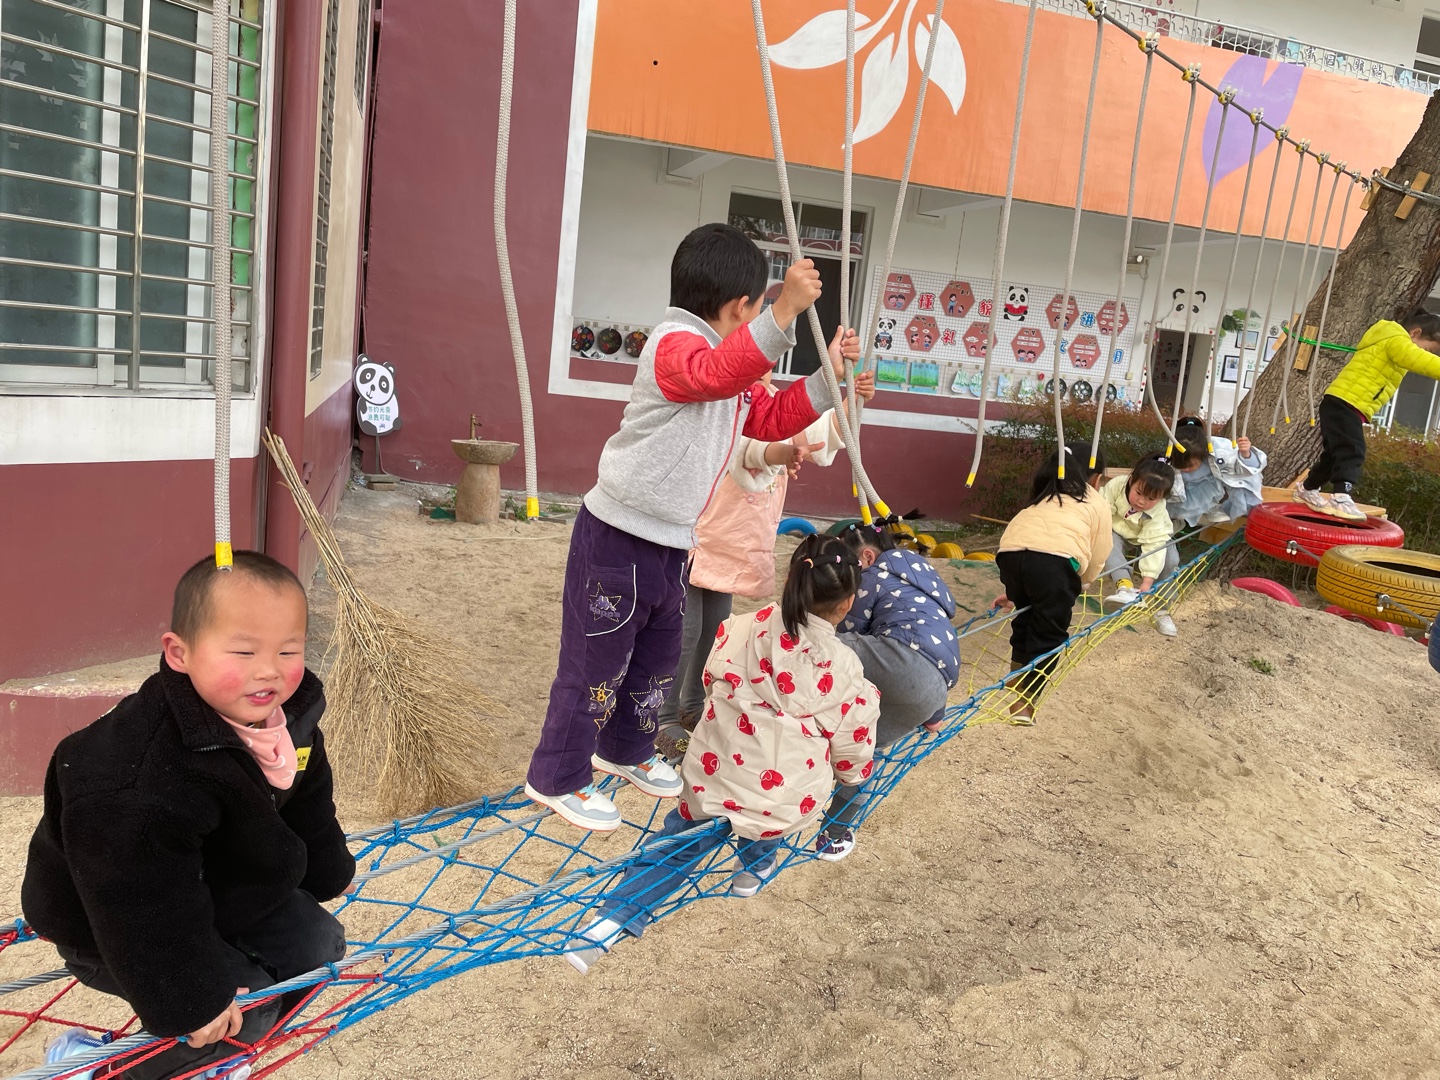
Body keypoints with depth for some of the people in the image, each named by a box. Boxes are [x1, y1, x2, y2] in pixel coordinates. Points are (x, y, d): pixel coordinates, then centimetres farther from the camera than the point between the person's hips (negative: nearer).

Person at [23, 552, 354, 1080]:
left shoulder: (292, 712, -14)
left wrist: (328, 874, 18)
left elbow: (308, 801, 5)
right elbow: (141, 905, -33)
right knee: (246, 1005, -14)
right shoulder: (139, 783, -40)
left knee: (319, 941, 9)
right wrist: (185, 1002, -27)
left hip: (223, 892, 8)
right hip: (117, 930, -8)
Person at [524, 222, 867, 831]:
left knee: (658, 660, 22)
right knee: (596, 663, 2)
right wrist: (784, 312, -49)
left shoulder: (735, 375, 15)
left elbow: (771, 420, 21)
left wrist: (828, 376, 11)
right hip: (617, 538, -10)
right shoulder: (675, 344, -17)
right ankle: (557, 779, 19)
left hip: (669, 545, 10)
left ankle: (625, 749, 44)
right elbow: (715, 373, -40)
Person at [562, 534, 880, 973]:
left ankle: (612, 920, 12)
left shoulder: (737, 630, -6)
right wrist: (855, 773, 24)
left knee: (677, 844, 27)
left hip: (712, 786, 2)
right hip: (784, 807, -1)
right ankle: (755, 865, 43)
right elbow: (851, 756, 0)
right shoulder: (842, 669, -12)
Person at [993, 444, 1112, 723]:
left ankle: (1017, 687, 36)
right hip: (1055, 559, -4)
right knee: (1048, 634, 11)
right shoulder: (1097, 504, 26)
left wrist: (1015, 593, 46)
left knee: (1025, 620, 28)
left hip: (1010, 553, 5)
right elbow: (1096, 562, 24)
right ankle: (1024, 704, 9)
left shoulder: (1043, 499, 38)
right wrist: (1074, 584, 44)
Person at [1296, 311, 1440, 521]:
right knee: (1352, 453, -21)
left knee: (1336, 454, 19)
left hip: (1342, 406, 11)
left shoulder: (1391, 344, 24)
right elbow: (1422, 361, -25)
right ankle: (1341, 499, -31)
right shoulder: (1396, 341, -11)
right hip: (1344, 404, -11)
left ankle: (1307, 490, 34)